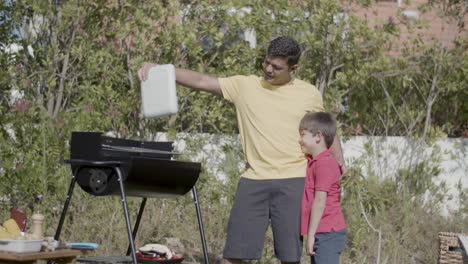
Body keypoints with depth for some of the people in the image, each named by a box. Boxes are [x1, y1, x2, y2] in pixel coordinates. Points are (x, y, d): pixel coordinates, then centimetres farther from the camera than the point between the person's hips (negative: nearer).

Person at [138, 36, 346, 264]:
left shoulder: (309, 94, 7)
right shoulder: (244, 86, 5)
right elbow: (200, 81, -1)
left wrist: (339, 160, 6)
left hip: (293, 181, 0)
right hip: (253, 179, 1)